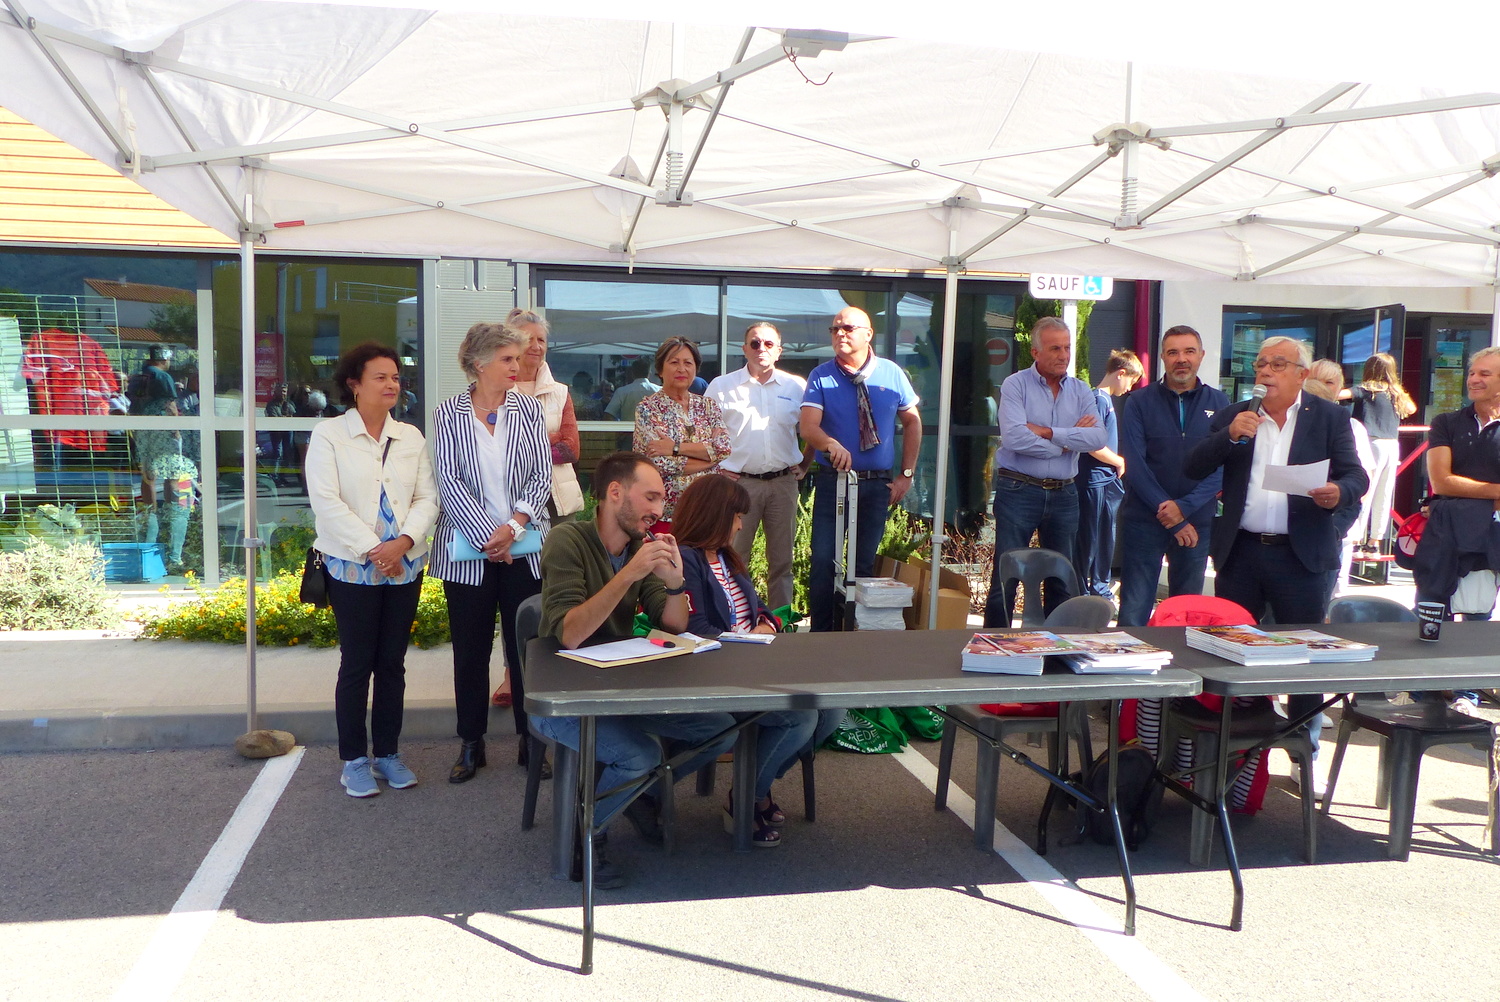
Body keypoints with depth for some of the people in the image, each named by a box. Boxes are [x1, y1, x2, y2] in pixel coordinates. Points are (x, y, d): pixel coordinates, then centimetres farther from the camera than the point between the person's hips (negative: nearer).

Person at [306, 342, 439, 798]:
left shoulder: (411, 437, 10)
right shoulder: (328, 435, -2)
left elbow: (427, 497, 4)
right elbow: (326, 501, -11)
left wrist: (404, 541, -13)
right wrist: (372, 548, -16)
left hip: (405, 566, 4)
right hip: (353, 568, -4)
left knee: (392, 663, 10)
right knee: (357, 663, 2)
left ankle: (388, 753, 21)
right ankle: (354, 760, 14)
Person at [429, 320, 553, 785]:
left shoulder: (529, 408, 5)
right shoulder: (448, 413, 0)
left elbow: (541, 473, -1)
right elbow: (449, 481, -7)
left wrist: (515, 525, -15)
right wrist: (486, 536, -15)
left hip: (524, 548, 1)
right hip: (467, 549, -1)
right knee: (470, 650, 7)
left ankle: (532, 740, 18)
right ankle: (471, 743, 20)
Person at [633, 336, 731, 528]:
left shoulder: (708, 406, 10)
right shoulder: (647, 409, -2)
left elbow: (724, 448, -6)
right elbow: (657, 464, -14)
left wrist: (676, 447, -15)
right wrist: (709, 457, -8)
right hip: (665, 512, -3)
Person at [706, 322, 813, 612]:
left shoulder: (797, 386, 7)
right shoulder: (722, 386, 4)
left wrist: (804, 465, 9)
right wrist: (719, 469, -1)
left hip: (783, 482, 2)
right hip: (738, 482, -2)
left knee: (781, 560, 9)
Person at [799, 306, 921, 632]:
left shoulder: (892, 373, 2)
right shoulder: (821, 376, -4)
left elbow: (912, 422, 10)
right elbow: (807, 426, -16)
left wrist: (907, 474, 4)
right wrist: (832, 444, -38)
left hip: (877, 484, 2)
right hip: (831, 481, -1)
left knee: (865, 563, 10)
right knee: (823, 560, -5)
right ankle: (821, 634, 7)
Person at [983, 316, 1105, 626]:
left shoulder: (1081, 391, 8)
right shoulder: (1016, 385, -4)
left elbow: (1099, 438, -8)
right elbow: (1014, 438, -20)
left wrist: (1048, 432, -16)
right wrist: (1069, 441, -9)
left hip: (1064, 493, 5)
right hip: (1019, 491, -4)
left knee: (1062, 579, 12)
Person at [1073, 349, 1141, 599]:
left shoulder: (1106, 399, 15)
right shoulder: (1099, 400, -15)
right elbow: (1094, 446, -21)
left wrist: (1117, 462, 9)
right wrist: (1120, 462, -7)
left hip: (1106, 483, 10)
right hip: (1095, 483, -10)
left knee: (1104, 543, 17)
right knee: (1089, 544, -3)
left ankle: (1100, 591, 27)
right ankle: (1083, 595, 4)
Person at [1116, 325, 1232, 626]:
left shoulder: (1218, 404, 5)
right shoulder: (1139, 402, 0)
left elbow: (1222, 465, -2)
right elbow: (1134, 463, -8)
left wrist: (1184, 507, -16)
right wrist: (1171, 518, -13)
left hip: (1196, 522, 2)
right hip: (1144, 520, -2)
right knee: (1133, 613, -3)